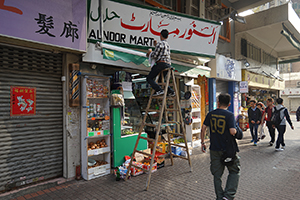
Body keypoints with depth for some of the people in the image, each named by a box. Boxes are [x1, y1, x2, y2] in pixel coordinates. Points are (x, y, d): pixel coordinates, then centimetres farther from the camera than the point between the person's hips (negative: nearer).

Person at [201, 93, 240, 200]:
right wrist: (236, 130, 3)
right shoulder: (229, 115, -12)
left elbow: (203, 128, 0)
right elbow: (232, 131, -20)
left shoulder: (211, 114, 0)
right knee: (235, 171, 16)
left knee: (217, 174, 15)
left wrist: (202, 142, 9)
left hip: (214, 148, 4)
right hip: (228, 149, -3)